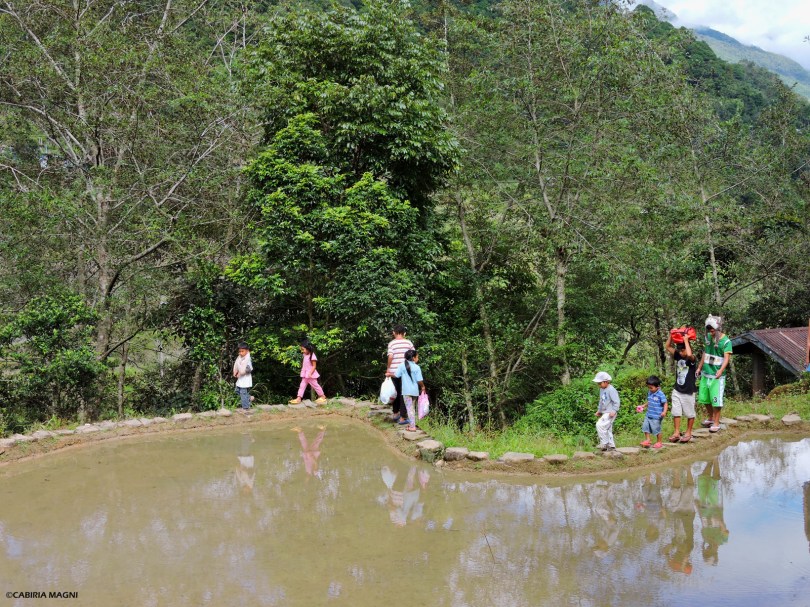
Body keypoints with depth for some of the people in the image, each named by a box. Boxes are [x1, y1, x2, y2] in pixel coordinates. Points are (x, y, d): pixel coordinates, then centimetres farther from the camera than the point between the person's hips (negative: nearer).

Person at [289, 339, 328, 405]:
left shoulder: (312, 356, -19)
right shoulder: (305, 355, 6)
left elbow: (314, 366, -19)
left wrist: (310, 373, -26)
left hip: (311, 375, -8)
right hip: (305, 375, 8)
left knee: (315, 385, 4)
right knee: (302, 385, 2)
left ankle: (322, 396, 19)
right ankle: (299, 398, 0)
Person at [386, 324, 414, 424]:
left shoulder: (391, 343, -3)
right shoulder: (409, 342, -1)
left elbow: (390, 357, -11)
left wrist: (388, 369, 1)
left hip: (394, 372, 1)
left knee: (395, 393, 17)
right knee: (404, 394, 3)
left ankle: (395, 414, 26)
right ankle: (402, 418, 3)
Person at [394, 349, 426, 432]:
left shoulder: (402, 365, -5)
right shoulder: (417, 367, -5)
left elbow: (396, 375, -3)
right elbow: (419, 381, -6)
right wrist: (423, 387, 13)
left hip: (406, 391, -2)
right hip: (415, 390, 2)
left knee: (409, 408, -3)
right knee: (413, 407, 18)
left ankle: (412, 426, -7)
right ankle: (412, 423, 26)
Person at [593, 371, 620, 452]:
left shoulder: (611, 390, -16)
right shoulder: (602, 389, 13)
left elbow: (616, 402, -18)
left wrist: (614, 411, -24)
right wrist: (599, 410, 23)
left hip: (610, 413, -10)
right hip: (604, 413, 10)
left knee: (600, 425, -21)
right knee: (607, 429, 13)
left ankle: (604, 444, -13)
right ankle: (611, 445, 21)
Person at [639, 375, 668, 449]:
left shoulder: (660, 394, -16)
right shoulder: (649, 393, 6)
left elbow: (665, 404, -16)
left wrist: (664, 411, -28)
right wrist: (644, 406, 15)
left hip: (656, 416, -7)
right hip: (648, 415, 7)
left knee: (656, 429, 1)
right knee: (645, 427, 9)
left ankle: (659, 442, 19)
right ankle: (647, 440, 23)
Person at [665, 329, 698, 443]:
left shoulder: (692, 359, -16)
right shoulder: (678, 356, 1)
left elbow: (689, 354, -40)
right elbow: (667, 347, 2)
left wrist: (686, 340, -29)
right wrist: (671, 335, -10)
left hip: (688, 392, -5)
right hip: (677, 390, 5)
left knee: (690, 413, 10)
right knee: (676, 412, 7)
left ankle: (688, 433, 22)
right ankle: (676, 433, 15)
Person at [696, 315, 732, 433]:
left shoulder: (726, 341, -13)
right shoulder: (707, 337, 5)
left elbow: (727, 357, -22)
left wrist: (721, 370, -37)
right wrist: (699, 367, 19)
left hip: (717, 376, -6)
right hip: (705, 373, 6)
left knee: (716, 400, -2)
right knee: (704, 398, 14)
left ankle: (716, 423, 10)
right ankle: (710, 418, 34)